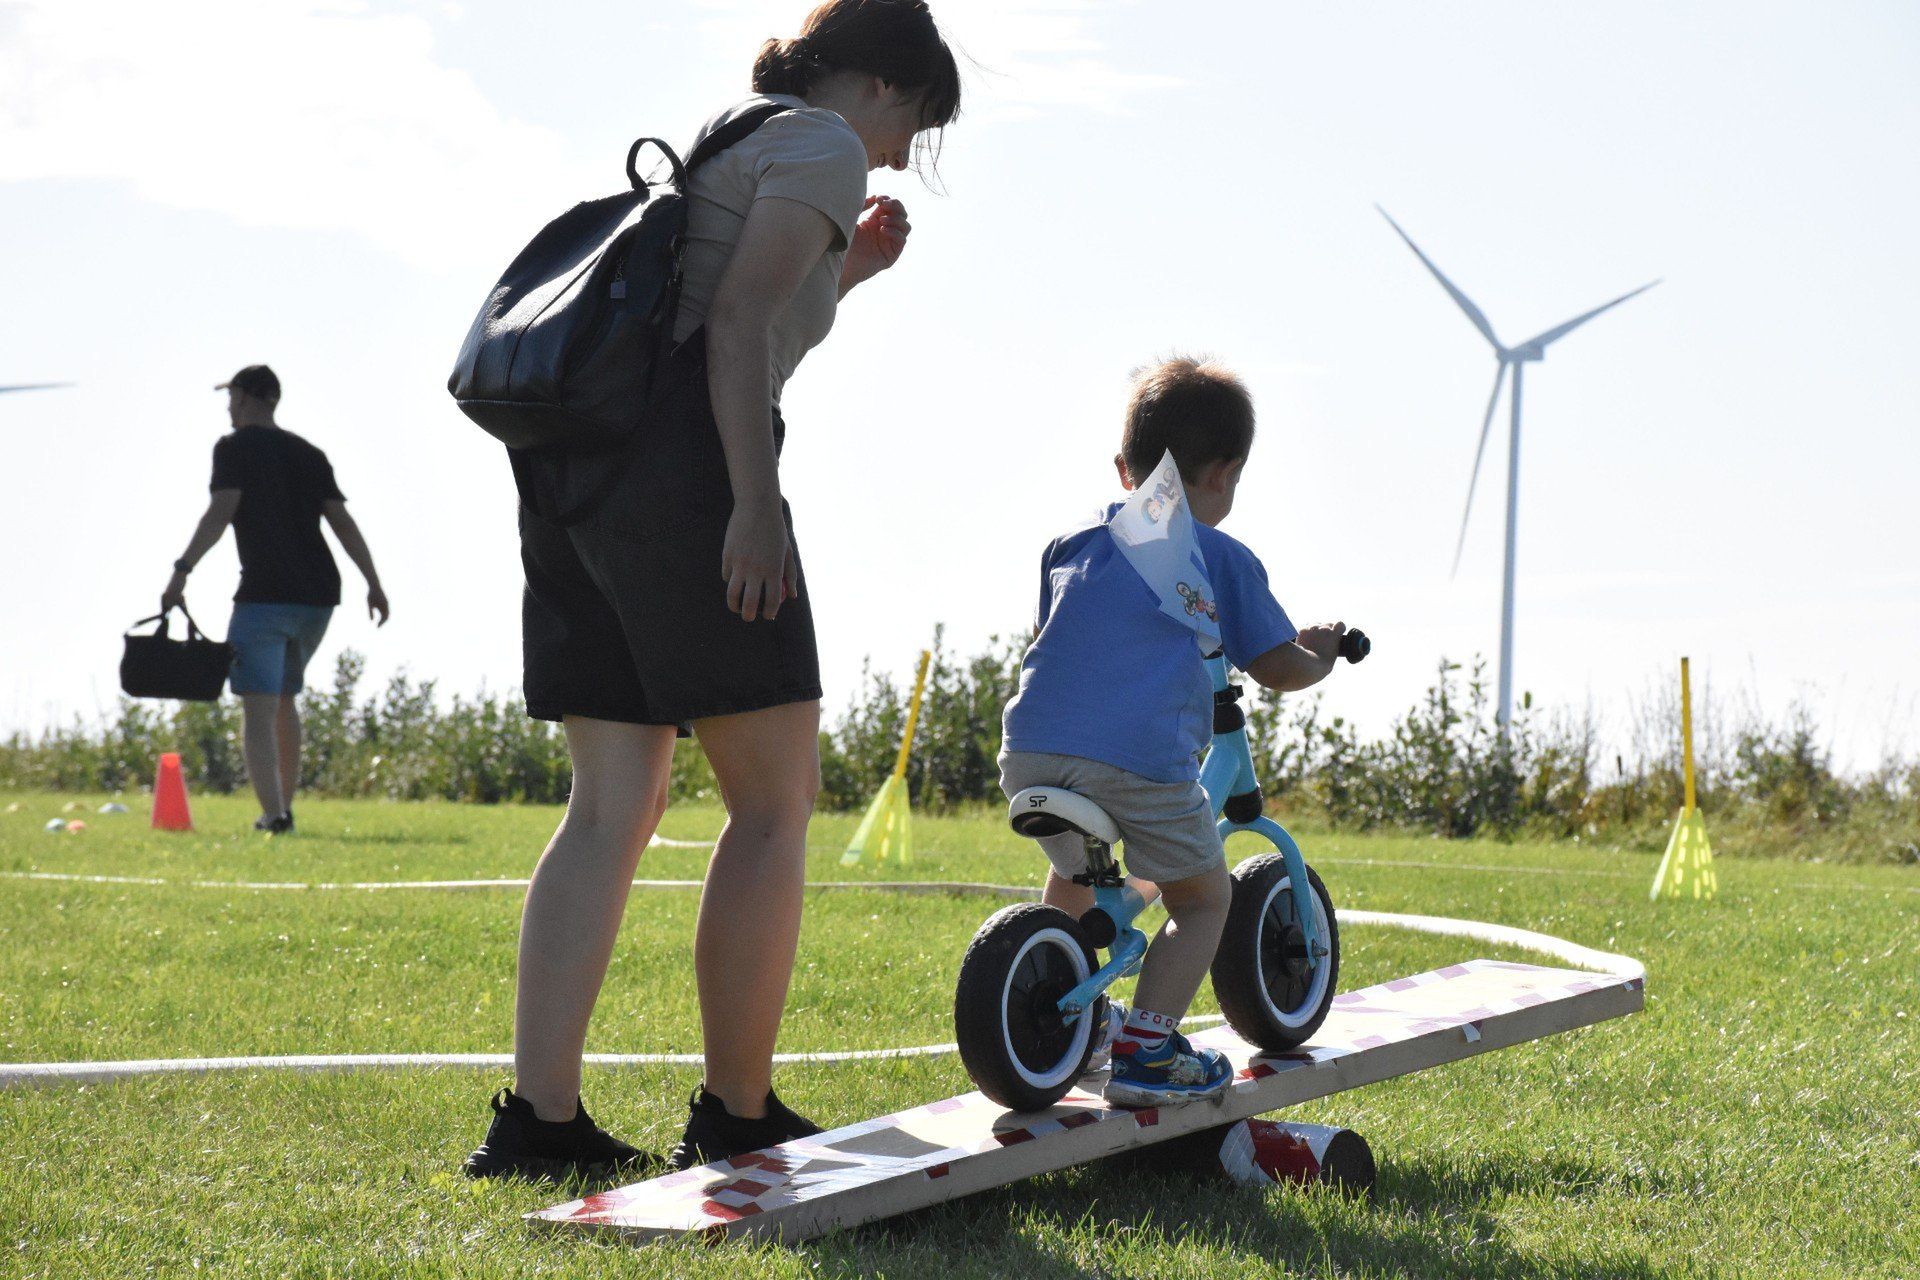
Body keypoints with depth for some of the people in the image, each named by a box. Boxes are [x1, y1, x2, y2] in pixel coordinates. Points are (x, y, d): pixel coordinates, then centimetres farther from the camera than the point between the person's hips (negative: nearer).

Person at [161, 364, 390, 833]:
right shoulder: (309, 455, 18)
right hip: (318, 597, 7)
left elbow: (221, 510, -14)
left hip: (265, 596, -7)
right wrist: (374, 583, 6)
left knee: (258, 707, -10)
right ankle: (284, 807, 26)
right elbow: (342, 521, 9)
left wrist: (182, 571, -20)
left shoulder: (235, 447, 1)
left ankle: (274, 814, -25)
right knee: (283, 698, 23)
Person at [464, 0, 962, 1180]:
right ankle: (738, 1118, 2)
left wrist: (845, 275, 34)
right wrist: (755, 504, -19)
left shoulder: (721, 146, 30)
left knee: (616, 806, 6)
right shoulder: (824, 144, 3)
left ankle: (538, 1116, -2)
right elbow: (739, 322, -12)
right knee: (776, 802, -1)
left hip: (570, 465, 9)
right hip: (676, 469, -9)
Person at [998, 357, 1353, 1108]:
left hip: (1031, 749, 5)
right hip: (1142, 757, -5)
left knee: (1073, 874, 32)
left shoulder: (1072, 546, 24)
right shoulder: (1221, 558, 11)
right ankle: (1144, 1047, 1)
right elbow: (1279, 668, 14)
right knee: (1203, 900, 13)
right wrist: (1321, 655, 36)